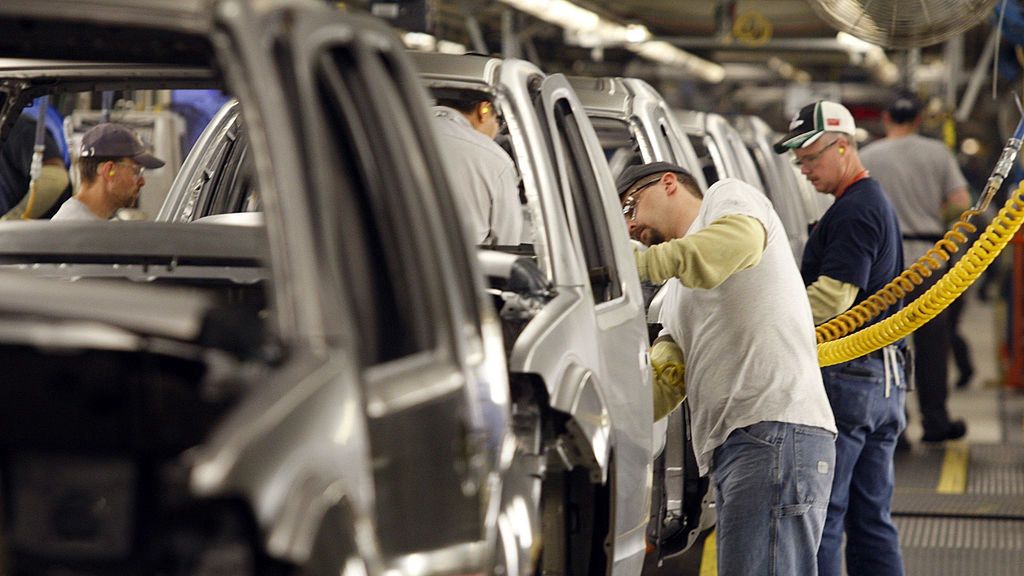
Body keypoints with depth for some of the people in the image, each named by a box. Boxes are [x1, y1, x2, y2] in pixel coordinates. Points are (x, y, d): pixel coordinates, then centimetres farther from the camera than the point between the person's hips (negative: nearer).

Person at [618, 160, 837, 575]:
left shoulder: (727, 197, 10)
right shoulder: (676, 295, 33)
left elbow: (740, 237, -18)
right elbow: (660, 382, 16)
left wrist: (637, 263, -22)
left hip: (776, 432, -10)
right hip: (730, 447, 10)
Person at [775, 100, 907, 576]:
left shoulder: (853, 210, -11)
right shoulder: (878, 203, 21)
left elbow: (833, 295, -21)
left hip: (847, 376, -10)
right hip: (886, 378, 10)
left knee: (819, 518, -9)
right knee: (871, 517, 12)